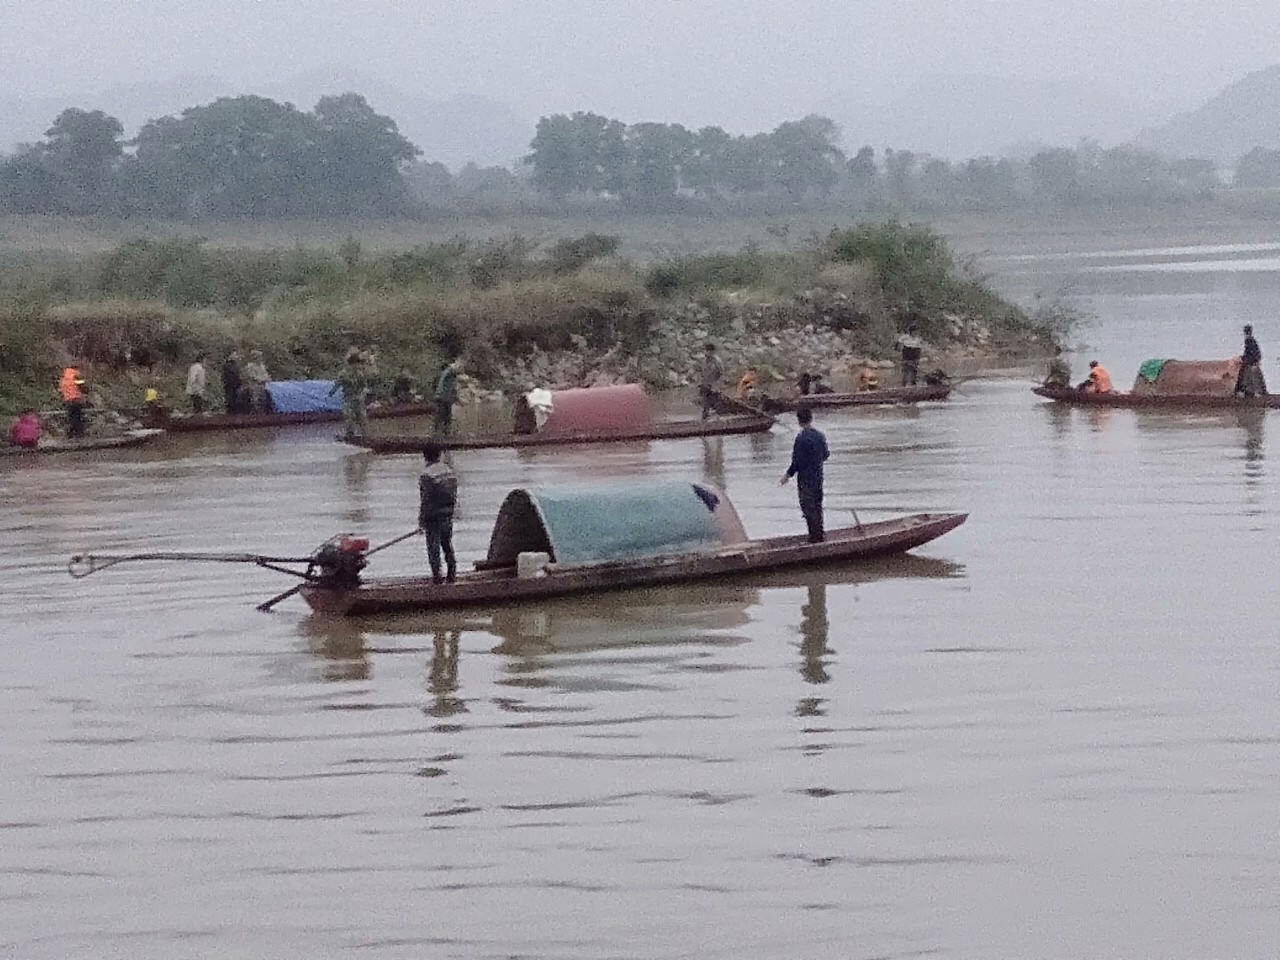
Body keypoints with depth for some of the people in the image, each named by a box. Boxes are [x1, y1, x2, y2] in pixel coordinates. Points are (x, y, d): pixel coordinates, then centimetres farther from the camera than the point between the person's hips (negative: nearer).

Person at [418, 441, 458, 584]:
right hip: (448, 515, 7)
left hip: (433, 516, -7)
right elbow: (454, 495, 10)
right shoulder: (450, 472, 4)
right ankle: (452, 574, 19)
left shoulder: (427, 475, -18)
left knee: (434, 546, 1)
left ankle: (437, 575, 1)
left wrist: (421, 521, -10)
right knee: (447, 544, 17)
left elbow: (425, 501, -17)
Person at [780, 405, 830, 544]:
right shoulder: (820, 435, 0)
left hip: (805, 478, -7)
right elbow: (825, 455, 10)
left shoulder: (801, 438, -21)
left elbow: (797, 461, -19)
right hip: (818, 476, 7)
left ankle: (814, 536, 5)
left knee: (808, 508, 2)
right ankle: (819, 536, 25)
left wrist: (788, 475, -6)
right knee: (817, 506, 17)